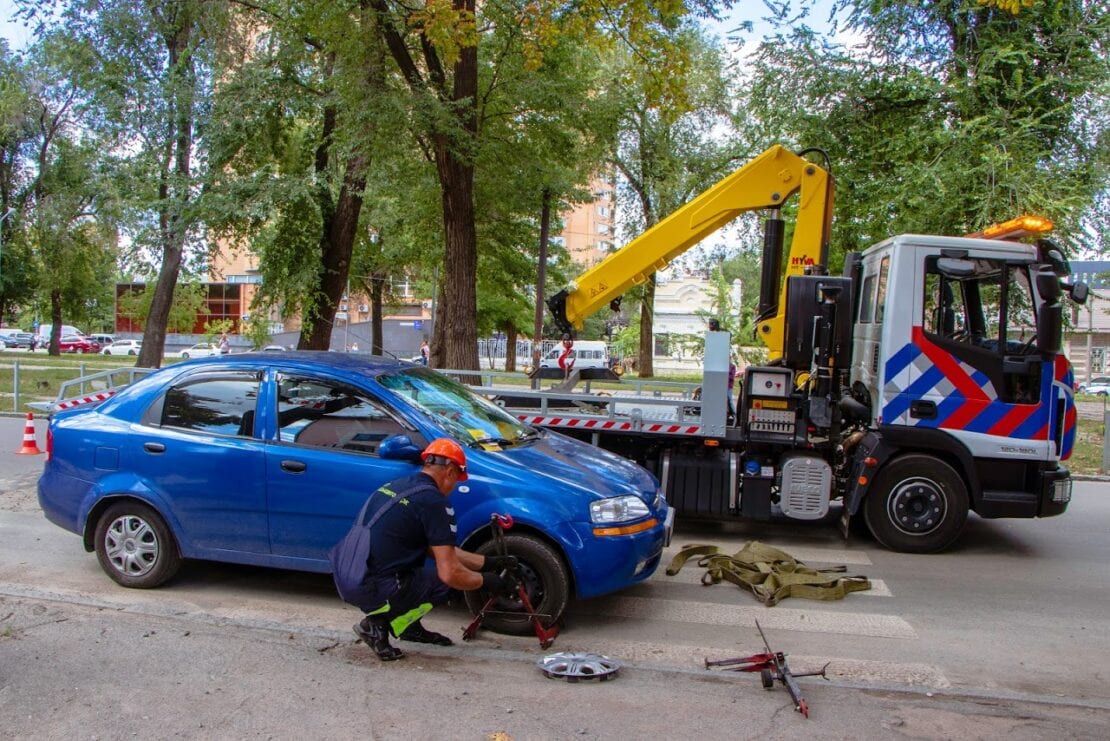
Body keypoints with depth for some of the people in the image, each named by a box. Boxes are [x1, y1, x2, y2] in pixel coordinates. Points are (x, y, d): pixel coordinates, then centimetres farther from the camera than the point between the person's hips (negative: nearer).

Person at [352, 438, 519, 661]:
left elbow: (439, 550, 22)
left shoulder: (395, 486, 13)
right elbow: (450, 573, -16)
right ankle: (377, 624, -3)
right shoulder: (433, 501, -14)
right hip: (378, 591, -9)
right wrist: (488, 582, 3)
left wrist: (488, 562, 22)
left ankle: (410, 627, 21)